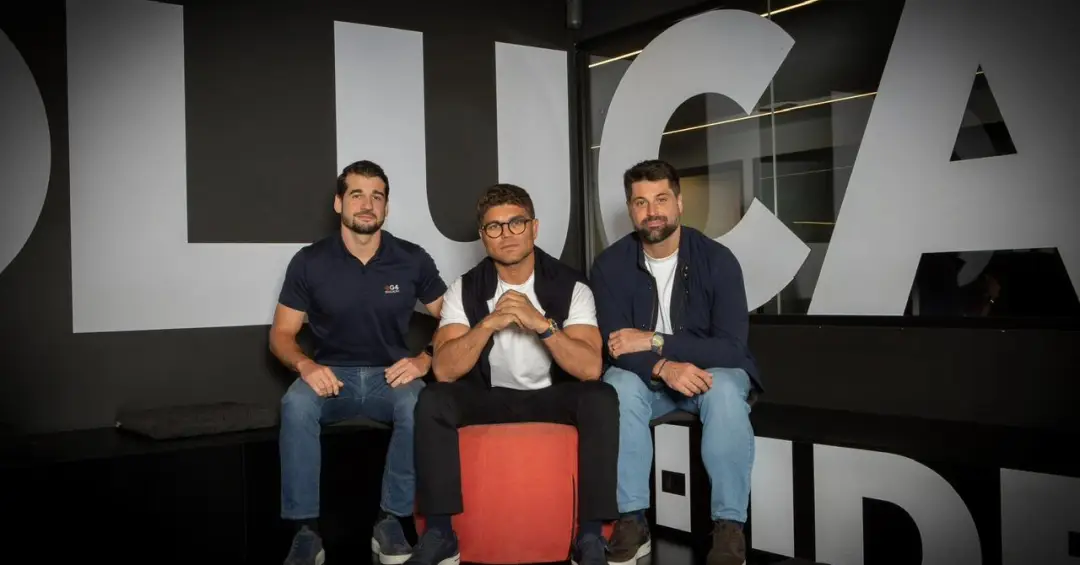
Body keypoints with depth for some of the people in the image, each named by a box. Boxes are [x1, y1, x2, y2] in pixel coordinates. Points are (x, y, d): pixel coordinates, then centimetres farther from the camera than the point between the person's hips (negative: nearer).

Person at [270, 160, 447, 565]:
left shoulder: (412, 259, -3)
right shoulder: (310, 262, -4)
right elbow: (281, 333, 0)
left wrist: (425, 360, -17)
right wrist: (306, 365, -22)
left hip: (390, 376, 0)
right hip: (331, 375, 0)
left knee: (418, 405, -35)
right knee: (296, 405, -34)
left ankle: (391, 521, -19)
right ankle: (305, 531, -24)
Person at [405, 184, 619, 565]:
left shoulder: (571, 287, -11)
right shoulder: (465, 289, -7)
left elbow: (589, 369, -22)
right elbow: (443, 370, -17)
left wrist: (542, 324, -34)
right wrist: (489, 323, -30)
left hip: (551, 397, -1)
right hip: (488, 397, 1)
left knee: (601, 398, -31)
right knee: (432, 401, -27)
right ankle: (440, 532, -18)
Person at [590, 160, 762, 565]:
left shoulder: (716, 259, -15)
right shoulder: (611, 264, -10)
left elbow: (731, 347, -22)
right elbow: (615, 346, -16)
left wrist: (654, 341, -28)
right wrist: (663, 367, -37)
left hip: (711, 371, -1)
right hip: (648, 377, 2)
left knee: (725, 390, -35)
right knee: (618, 384, -31)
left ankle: (729, 526, -23)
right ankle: (632, 520, -22)